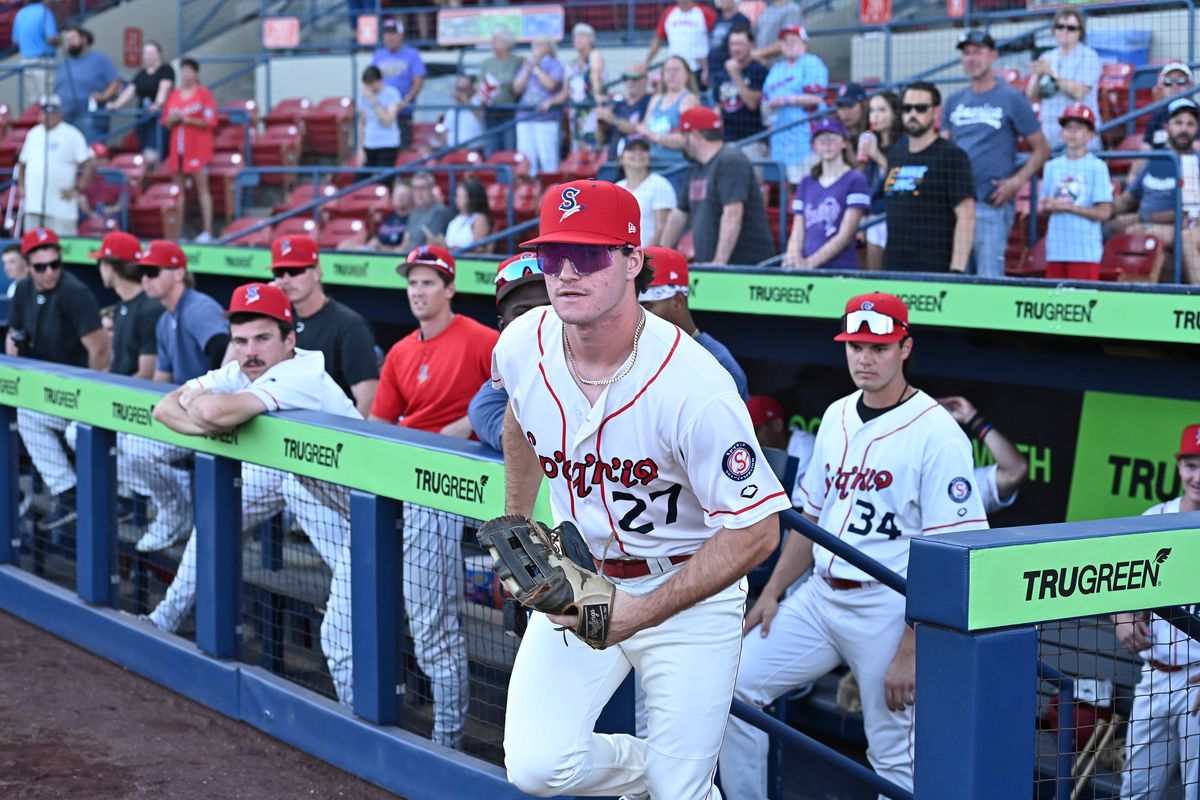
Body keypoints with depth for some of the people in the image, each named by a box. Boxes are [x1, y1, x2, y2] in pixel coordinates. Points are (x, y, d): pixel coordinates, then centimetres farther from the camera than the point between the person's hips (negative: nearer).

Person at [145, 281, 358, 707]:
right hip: (273, 464, 9)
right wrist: (204, 422, -30)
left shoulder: (301, 374, -35)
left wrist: (199, 401, -23)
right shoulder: (238, 373, -10)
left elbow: (217, 411, -47)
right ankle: (164, 620, 43)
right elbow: (163, 407, -10)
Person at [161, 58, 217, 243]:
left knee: (202, 189, -6)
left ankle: (206, 231, -7)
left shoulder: (203, 93, -2)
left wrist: (187, 119, -14)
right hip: (178, 148, 6)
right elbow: (166, 122, 19)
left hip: (198, 148, -6)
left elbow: (210, 122, -8)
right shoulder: (174, 95, 14)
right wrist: (172, 120, -3)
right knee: (179, 190, 5)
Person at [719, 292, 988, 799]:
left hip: (886, 609, -7)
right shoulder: (836, 417, 11)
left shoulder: (936, 433, -13)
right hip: (819, 596, 7)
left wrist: (911, 651, -18)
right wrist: (771, 592, 13)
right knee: (733, 686, 2)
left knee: (895, 759, -3)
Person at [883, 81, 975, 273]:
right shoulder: (894, 153, 16)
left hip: (934, 271, -6)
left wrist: (956, 270, -18)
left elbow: (966, 217, -10)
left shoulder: (952, 156, -4)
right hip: (893, 269, 6)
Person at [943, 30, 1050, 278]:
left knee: (989, 277, -9)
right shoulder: (954, 102, 15)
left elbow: (1041, 149, 1)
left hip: (993, 204, -5)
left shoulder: (1012, 99, 1)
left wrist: (1017, 181, -12)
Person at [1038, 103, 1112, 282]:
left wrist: (1067, 207, -10)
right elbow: (1041, 207, 15)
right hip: (1056, 248, 5)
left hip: (1085, 251, -5)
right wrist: (1049, 205, -9)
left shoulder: (1097, 167, -2)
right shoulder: (1053, 166, 12)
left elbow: (1104, 213, -7)